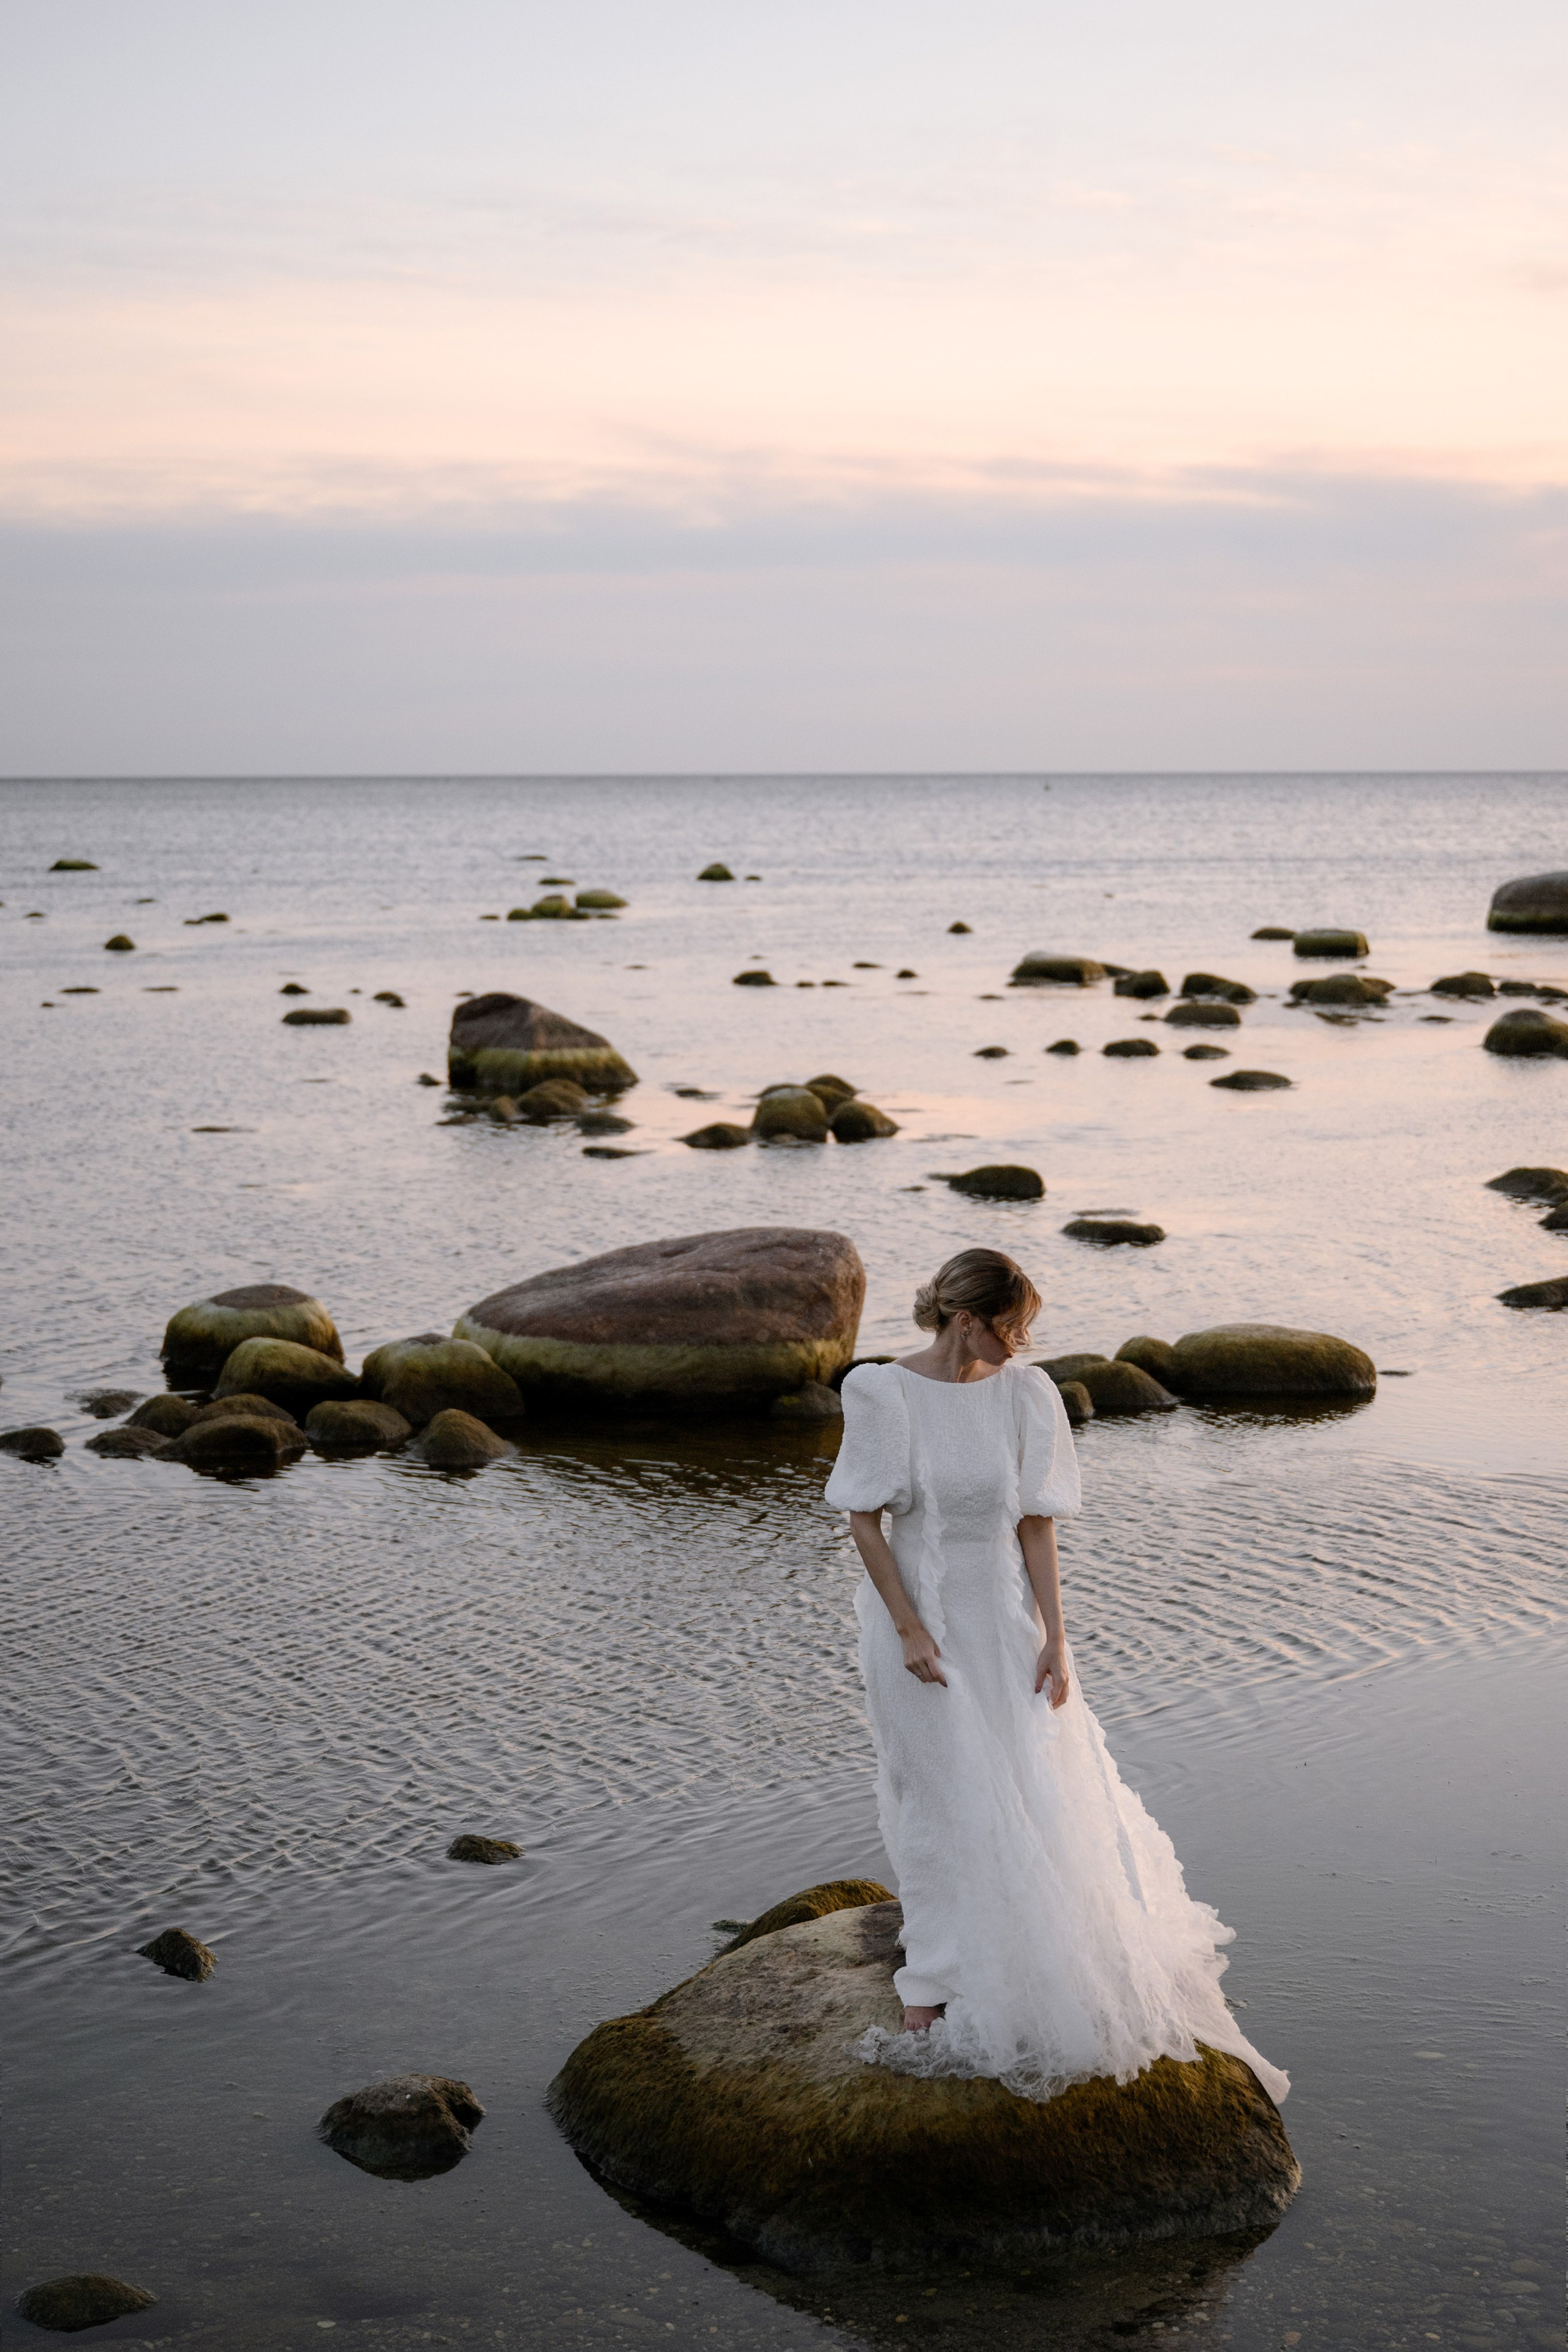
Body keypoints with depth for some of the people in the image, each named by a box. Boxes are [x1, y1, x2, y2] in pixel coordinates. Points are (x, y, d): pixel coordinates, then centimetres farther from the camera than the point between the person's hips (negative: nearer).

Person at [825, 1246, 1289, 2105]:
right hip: (917, 1616, -3)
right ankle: (932, 1994, 20)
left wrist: (1054, 1639, -6)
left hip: (1003, 1621, 3)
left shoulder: (1023, 1394, -5)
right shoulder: (882, 1393, -13)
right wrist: (908, 1630, -12)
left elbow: (1036, 1524, -3)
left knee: (1029, 1795, 10)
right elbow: (864, 1520, -9)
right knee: (939, 1801, 5)